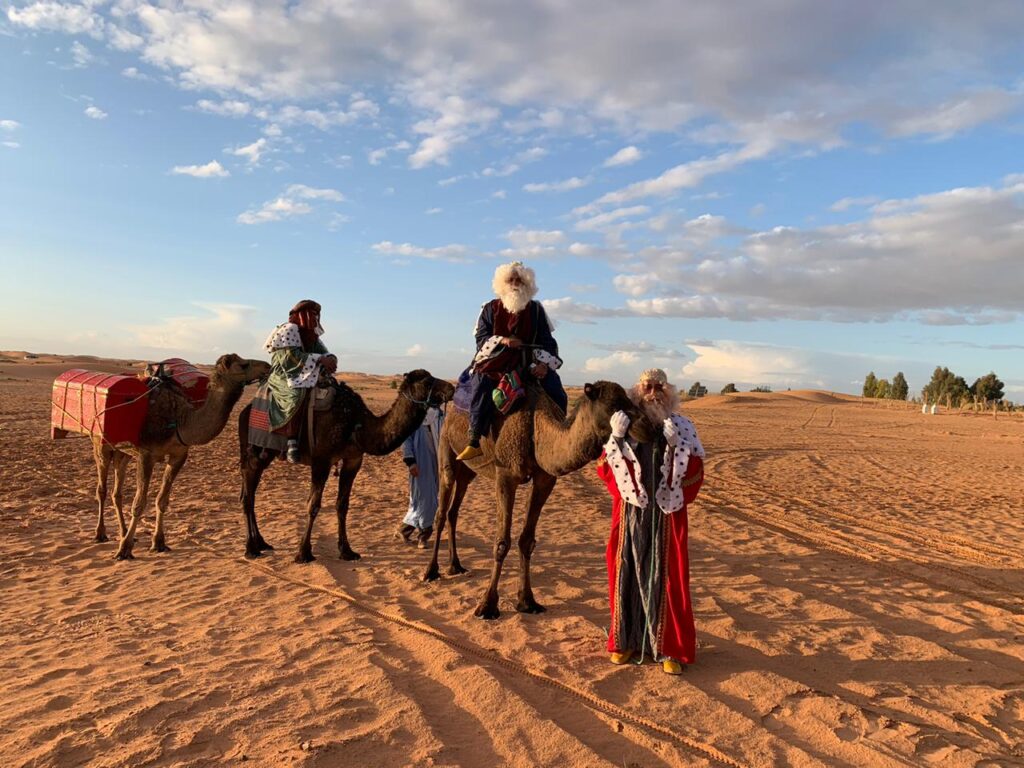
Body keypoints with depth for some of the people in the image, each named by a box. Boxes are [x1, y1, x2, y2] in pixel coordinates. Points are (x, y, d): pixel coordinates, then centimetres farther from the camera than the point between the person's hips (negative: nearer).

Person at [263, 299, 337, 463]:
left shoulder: (312, 335, 17)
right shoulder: (288, 330, -9)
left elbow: (324, 352, 11)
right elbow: (292, 357, -21)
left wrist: (330, 360, -15)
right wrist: (320, 359, -24)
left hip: (306, 377, 9)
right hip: (285, 377, -9)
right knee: (297, 395, -38)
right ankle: (292, 442, -40)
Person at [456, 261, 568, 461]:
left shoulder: (536, 309, 9)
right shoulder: (490, 308, 6)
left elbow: (547, 340, 7)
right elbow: (481, 337, -1)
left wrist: (544, 363, -9)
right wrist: (502, 341, -19)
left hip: (527, 363, 2)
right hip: (494, 362, -2)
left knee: (558, 395, -10)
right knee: (481, 387, -32)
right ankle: (474, 442, -27)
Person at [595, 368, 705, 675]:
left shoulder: (682, 426, 3)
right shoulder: (625, 423, 4)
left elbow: (694, 472, -5)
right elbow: (605, 467, -3)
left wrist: (676, 445, -20)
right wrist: (616, 437, -17)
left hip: (666, 512, -1)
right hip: (630, 511, 1)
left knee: (665, 576, 2)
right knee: (628, 571, 7)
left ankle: (670, 647, 13)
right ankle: (626, 639, 22)